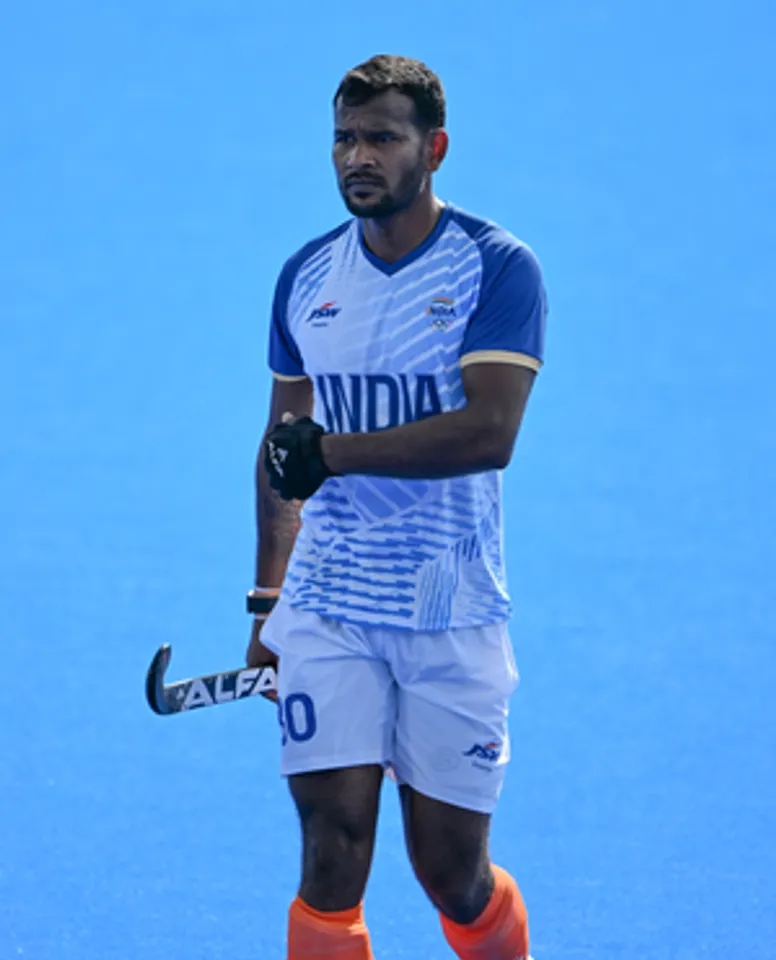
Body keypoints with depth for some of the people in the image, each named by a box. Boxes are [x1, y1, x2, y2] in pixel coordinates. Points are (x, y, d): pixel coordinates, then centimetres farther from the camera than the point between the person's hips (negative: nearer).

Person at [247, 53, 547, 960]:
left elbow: (488, 433, -20)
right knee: (332, 858, -9)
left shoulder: (497, 267, -7)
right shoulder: (305, 276, 7)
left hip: (453, 620, -3)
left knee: (451, 874, 4)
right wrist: (267, 595, 15)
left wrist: (332, 452, -20)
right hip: (326, 612, 3)